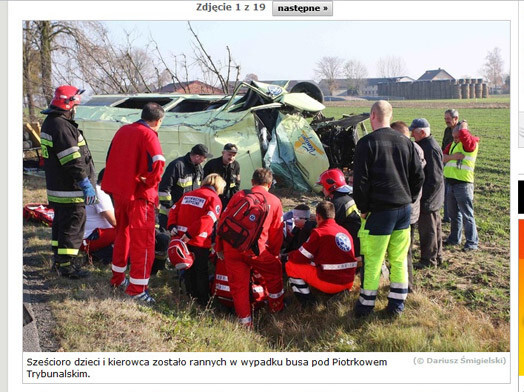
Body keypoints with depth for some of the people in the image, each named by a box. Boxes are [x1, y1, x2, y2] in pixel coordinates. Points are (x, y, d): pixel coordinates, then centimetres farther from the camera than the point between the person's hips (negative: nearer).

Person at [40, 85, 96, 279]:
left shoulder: (49, 123, 13)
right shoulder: (62, 127, -21)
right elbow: (72, 161, -26)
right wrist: (86, 184, -23)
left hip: (56, 188, 11)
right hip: (70, 190, -11)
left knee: (60, 223, 20)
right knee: (73, 226, -3)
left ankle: (58, 259, 32)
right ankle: (67, 265, 4)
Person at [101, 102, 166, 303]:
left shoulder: (123, 131, 10)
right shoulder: (148, 135, -14)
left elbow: (110, 158, 16)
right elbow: (157, 163, -27)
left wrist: (116, 184, 18)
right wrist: (151, 182, -10)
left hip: (118, 192, 8)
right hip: (139, 195, -8)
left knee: (122, 234, 22)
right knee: (143, 241, -1)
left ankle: (118, 278, 34)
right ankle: (137, 289, 1)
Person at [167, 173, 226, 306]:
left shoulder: (188, 195, 17)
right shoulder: (214, 199, -5)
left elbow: (174, 210, 10)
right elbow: (207, 219, -19)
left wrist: (172, 226, 0)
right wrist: (190, 234, -22)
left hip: (182, 238, 6)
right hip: (200, 241, -6)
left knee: (189, 269, 19)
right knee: (201, 271, 8)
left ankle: (191, 296, 29)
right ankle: (203, 301, 15)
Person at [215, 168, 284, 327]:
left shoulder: (239, 195, 10)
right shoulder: (275, 202, 8)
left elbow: (223, 221, 9)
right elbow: (276, 232, 11)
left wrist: (219, 247, 16)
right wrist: (274, 254, 23)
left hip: (231, 247, 1)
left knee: (238, 284, 13)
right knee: (275, 270, 25)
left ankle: (245, 320, 18)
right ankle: (277, 307, 39)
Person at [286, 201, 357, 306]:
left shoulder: (319, 232, -8)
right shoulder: (345, 231, 12)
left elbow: (300, 257, -3)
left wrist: (289, 255, 19)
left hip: (330, 284, -7)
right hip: (348, 283, 7)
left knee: (291, 265, 4)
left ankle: (305, 298, -3)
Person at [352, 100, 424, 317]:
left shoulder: (366, 143, -9)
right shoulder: (406, 142, 7)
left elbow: (360, 180, -11)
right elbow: (418, 175, 10)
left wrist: (363, 208, -1)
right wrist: (408, 200, 18)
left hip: (380, 210, -5)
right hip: (404, 209, 5)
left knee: (373, 260, 3)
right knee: (399, 259, 13)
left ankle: (366, 303, 12)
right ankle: (397, 303, 21)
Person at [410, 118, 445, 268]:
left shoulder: (431, 148, -21)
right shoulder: (425, 145, 11)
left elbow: (435, 178, -23)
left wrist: (424, 197, -21)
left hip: (428, 199, -10)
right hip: (433, 197, 10)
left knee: (427, 229, 0)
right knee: (434, 226, 18)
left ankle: (429, 259, 11)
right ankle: (437, 256, 30)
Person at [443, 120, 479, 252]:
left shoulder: (471, 143, -10)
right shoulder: (453, 144, 14)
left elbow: (463, 132, -29)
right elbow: (442, 157, 4)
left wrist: (463, 124, -8)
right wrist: (453, 156, -14)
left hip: (464, 184, -8)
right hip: (451, 183, 8)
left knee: (467, 215, -5)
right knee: (454, 214, 18)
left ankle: (472, 243, -1)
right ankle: (454, 238, 30)